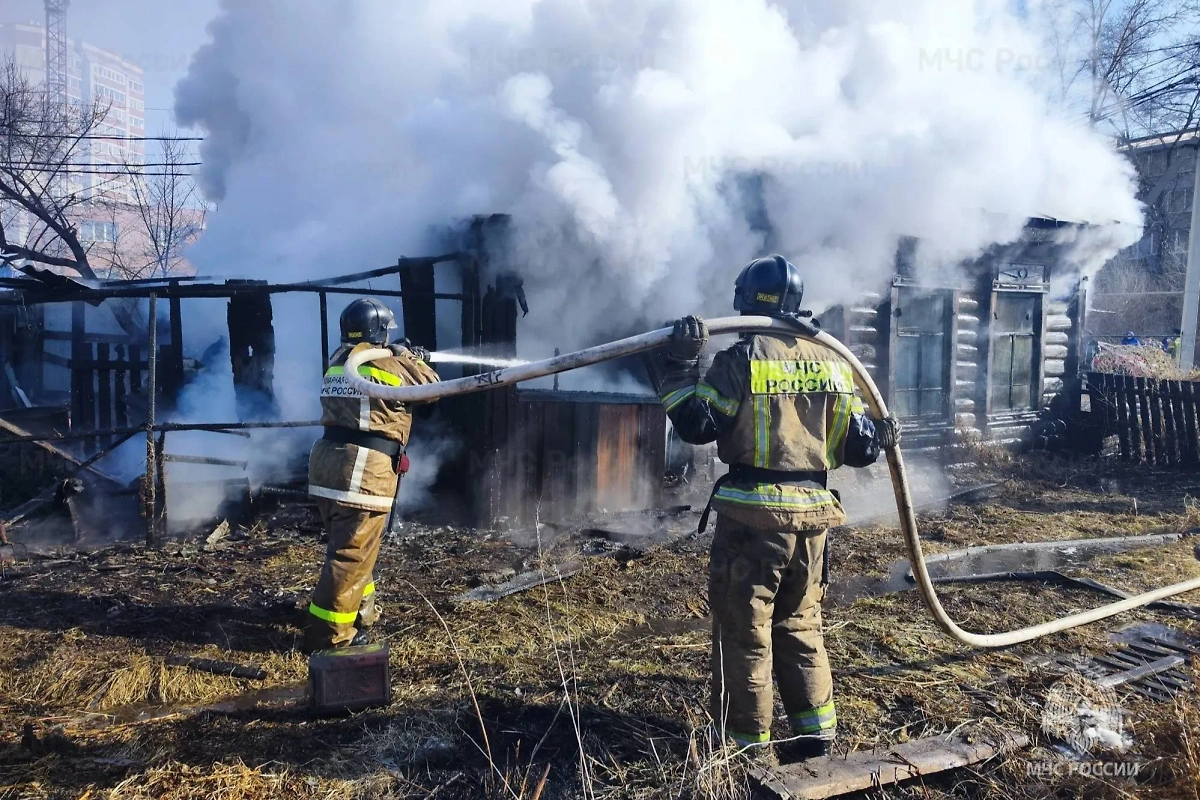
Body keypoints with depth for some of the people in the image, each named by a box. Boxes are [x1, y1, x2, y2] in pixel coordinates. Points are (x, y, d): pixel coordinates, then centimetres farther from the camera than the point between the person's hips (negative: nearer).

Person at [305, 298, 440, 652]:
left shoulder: (338, 361, 14)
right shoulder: (388, 362, -6)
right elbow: (431, 388, 7)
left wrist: (405, 360, 32)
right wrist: (411, 357, 22)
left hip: (327, 460, 8)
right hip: (363, 467, -8)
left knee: (350, 545, 21)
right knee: (351, 554, -2)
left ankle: (361, 612, 36)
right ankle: (328, 633, 3)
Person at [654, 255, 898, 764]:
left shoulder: (741, 358, -9)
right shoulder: (830, 362, 7)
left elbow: (697, 425, -13)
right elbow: (856, 445, 9)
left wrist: (680, 363, -9)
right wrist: (883, 437, 30)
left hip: (753, 512, -5)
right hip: (812, 511, 6)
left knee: (744, 628, 6)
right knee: (800, 622, 21)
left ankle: (751, 745, 15)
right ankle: (816, 733, 27)